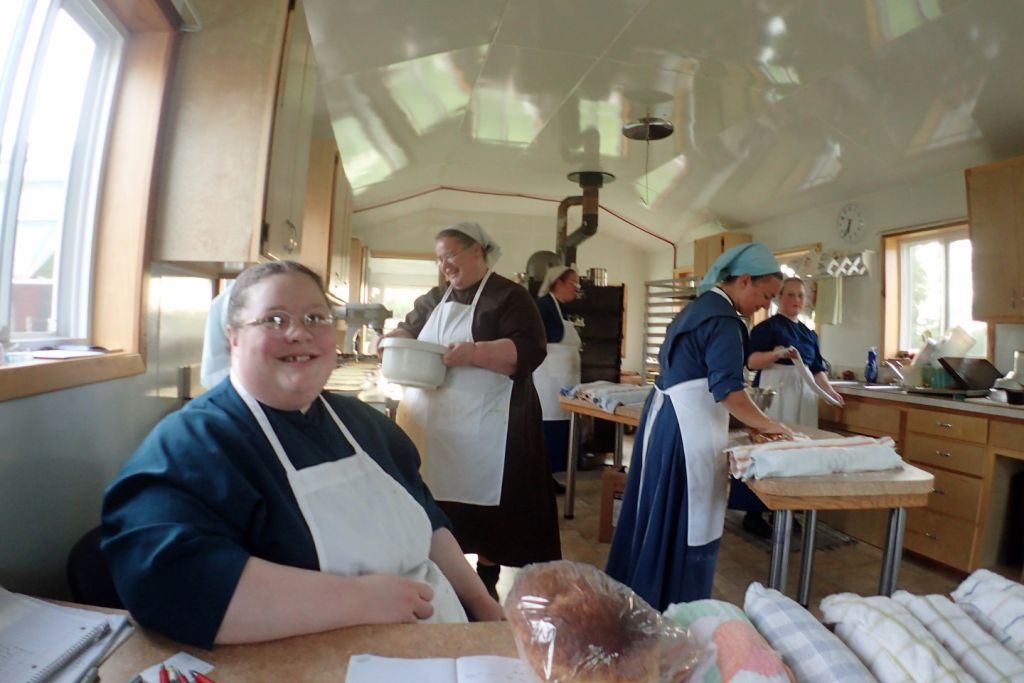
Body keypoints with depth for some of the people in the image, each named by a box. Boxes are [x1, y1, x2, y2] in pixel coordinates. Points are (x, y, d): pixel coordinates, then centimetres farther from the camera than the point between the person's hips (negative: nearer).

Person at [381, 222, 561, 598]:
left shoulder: (509, 296, -4)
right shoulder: (435, 298, 17)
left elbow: (530, 350, -14)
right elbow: (408, 329, 24)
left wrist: (474, 353, -26)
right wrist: (395, 339, 0)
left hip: (481, 429, -6)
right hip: (428, 424, 6)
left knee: (485, 507, 3)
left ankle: (486, 583, 23)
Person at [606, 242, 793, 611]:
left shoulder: (699, 306, 16)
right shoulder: (723, 319, -15)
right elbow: (727, 389, -21)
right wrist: (766, 424, -9)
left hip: (667, 414, 10)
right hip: (688, 428, -10)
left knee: (659, 515, 17)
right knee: (686, 524, 0)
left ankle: (642, 599, 31)